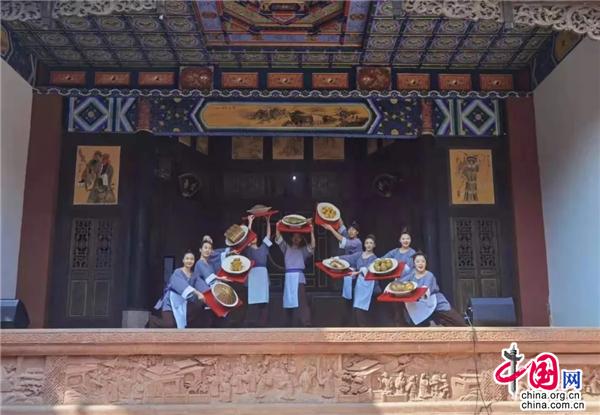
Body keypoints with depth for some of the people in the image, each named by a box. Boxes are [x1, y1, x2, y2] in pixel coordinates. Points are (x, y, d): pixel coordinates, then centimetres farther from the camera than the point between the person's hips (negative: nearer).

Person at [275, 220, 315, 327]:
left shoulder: (303, 250, 13)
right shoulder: (286, 248, 18)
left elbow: (312, 246, -5)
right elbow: (278, 239, 8)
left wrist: (312, 232, -12)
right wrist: (277, 227, -3)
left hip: (299, 277, -3)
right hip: (288, 277, 3)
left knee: (301, 302, -14)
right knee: (289, 301, 6)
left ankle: (306, 324, -19)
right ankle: (289, 324, 14)